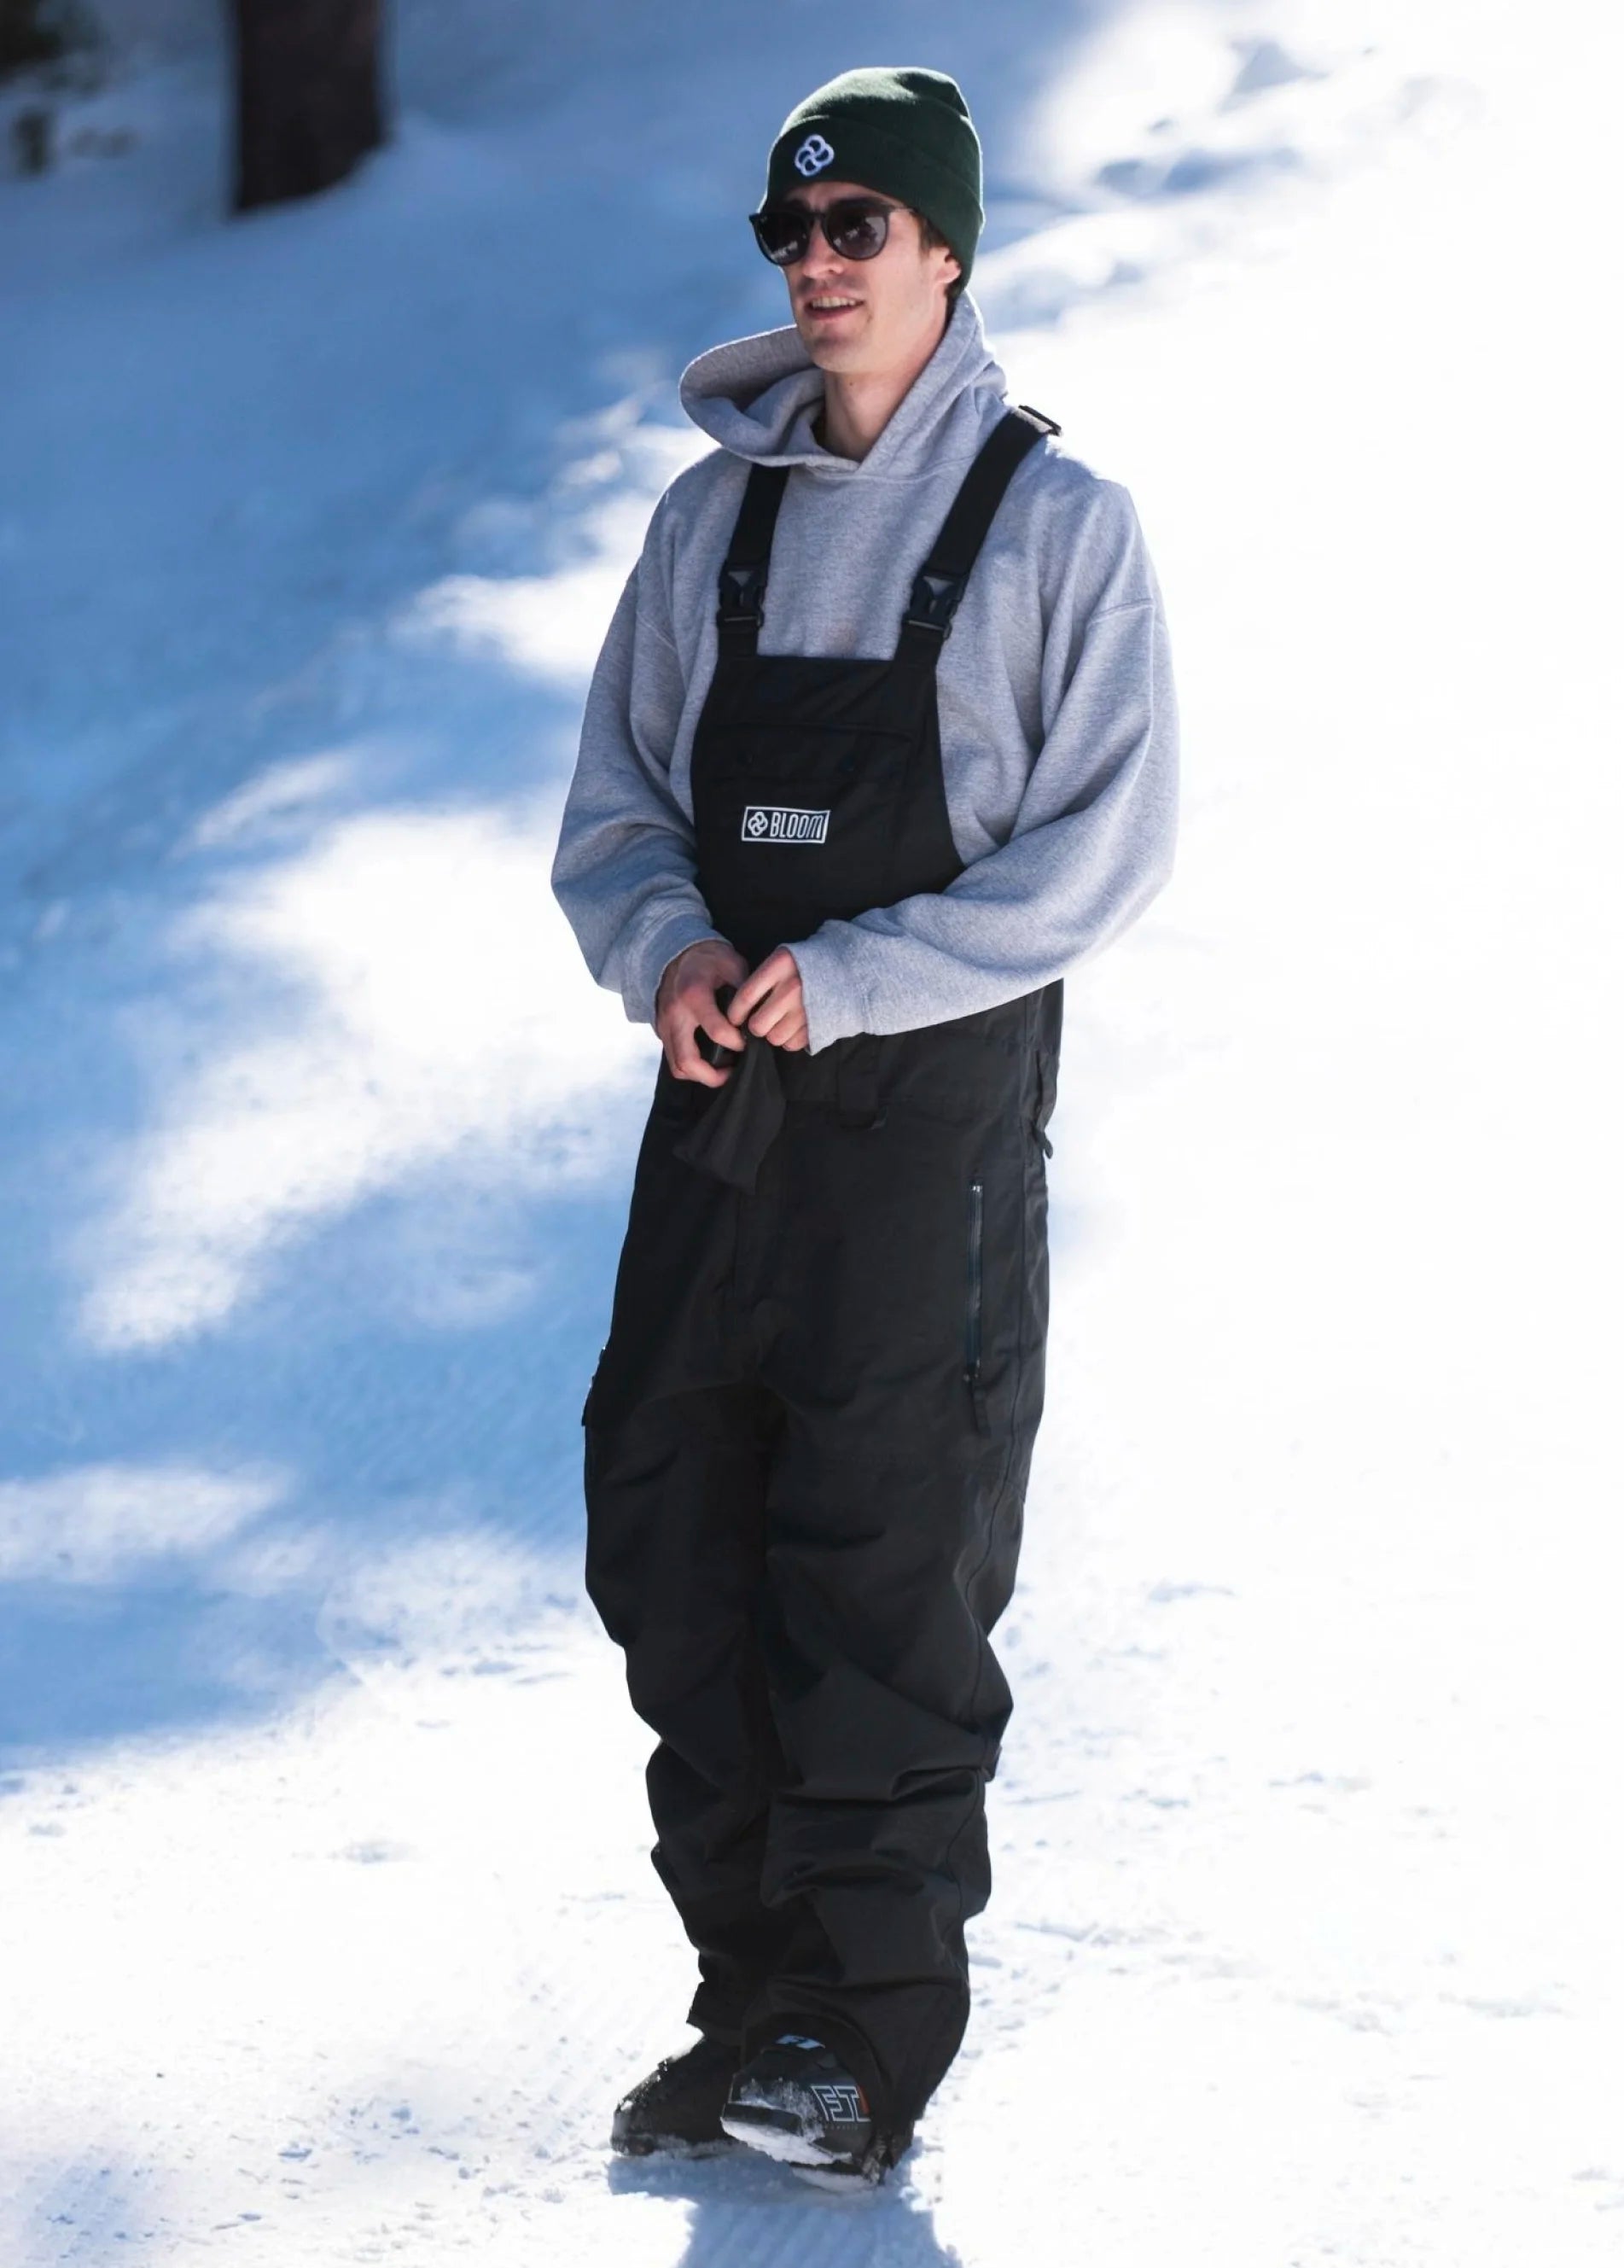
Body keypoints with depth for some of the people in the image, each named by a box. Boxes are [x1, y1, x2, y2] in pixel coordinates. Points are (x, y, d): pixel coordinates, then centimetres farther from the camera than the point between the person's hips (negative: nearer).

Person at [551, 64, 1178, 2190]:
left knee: (882, 1577, -3)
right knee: (670, 1540, 5)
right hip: (720, 1099, 5)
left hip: (932, 1112, -5)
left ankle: (876, 2039, 6)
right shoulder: (714, 515, 10)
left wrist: (847, 979, -18)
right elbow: (615, 796, 13)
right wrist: (668, 947, -9)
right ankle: (757, 2000, 17)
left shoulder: (1057, 521, -5)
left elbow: (1105, 842, -10)